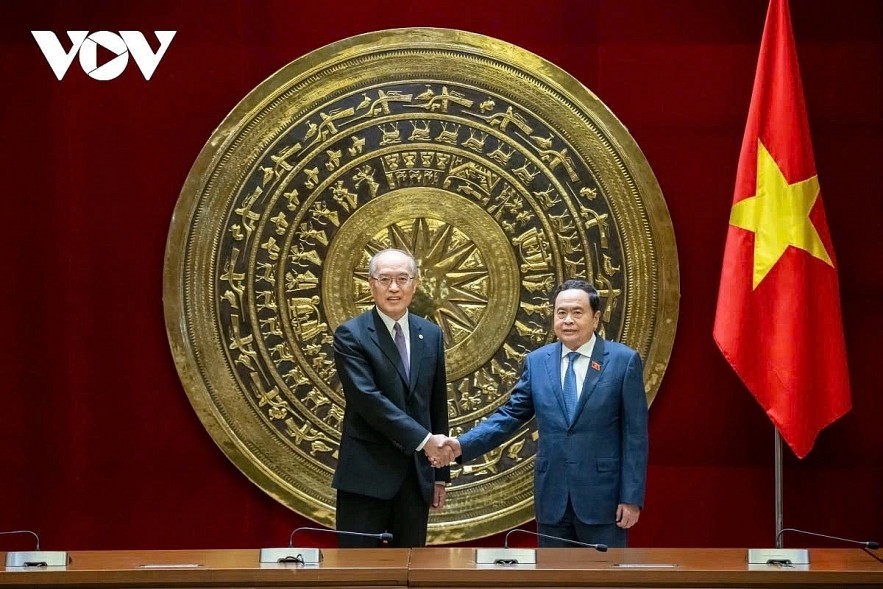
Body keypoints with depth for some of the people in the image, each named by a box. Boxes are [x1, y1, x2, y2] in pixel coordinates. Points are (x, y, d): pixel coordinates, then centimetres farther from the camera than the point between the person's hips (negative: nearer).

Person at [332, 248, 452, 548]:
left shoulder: (431, 335, 11)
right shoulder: (351, 335, -6)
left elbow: (438, 405, 15)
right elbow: (368, 398, -17)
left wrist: (441, 473, 14)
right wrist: (423, 439, -20)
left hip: (416, 475, 5)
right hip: (366, 475, -5)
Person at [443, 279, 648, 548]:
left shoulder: (623, 360, -3)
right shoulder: (537, 362, 8)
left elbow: (635, 435, -4)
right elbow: (510, 415, 8)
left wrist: (631, 497, -8)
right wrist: (463, 445, -7)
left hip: (602, 496, -3)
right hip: (552, 498, 3)